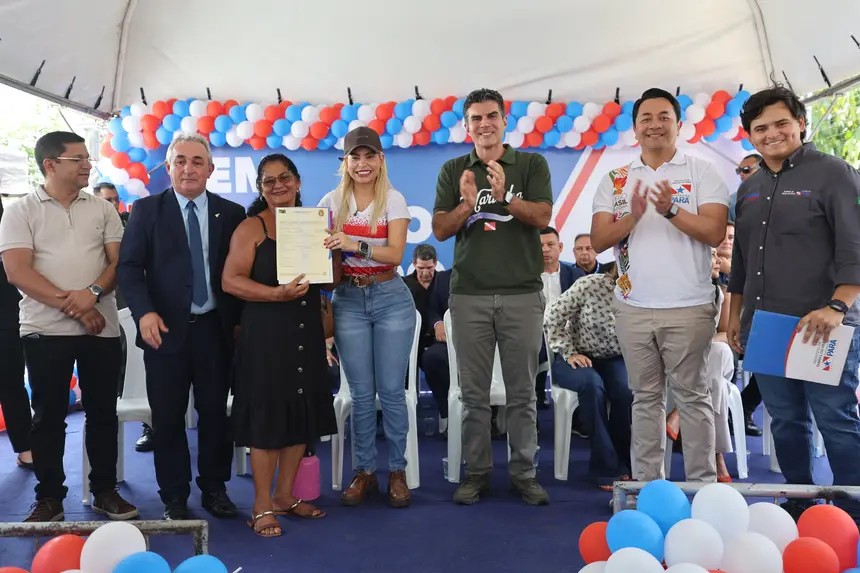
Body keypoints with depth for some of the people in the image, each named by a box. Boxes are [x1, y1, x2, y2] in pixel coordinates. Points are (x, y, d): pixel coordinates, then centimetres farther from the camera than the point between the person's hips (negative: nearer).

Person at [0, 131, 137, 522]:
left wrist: (92, 293, -16)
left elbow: (119, 262, 3)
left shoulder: (103, 210, 9)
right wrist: (71, 306, -14)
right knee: (48, 416, 5)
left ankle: (104, 491, 19)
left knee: (103, 412, 7)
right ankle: (49, 497, 17)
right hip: (46, 329, -2)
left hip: (101, 327, 2)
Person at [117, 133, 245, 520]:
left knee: (215, 412, 9)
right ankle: (174, 497, 20)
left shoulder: (231, 213, 6)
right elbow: (129, 266, -2)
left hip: (214, 328, 1)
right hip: (165, 328, -1)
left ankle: (214, 488, 24)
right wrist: (144, 312, -16)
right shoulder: (147, 209, 4)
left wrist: (239, 320, 2)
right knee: (167, 417, 6)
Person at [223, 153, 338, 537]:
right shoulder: (251, 228, -2)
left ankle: (285, 495, 25)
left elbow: (333, 278, 12)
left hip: (307, 330, 5)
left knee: (301, 411, 10)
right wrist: (277, 293, -23)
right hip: (265, 332, -5)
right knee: (267, 413, -1)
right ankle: (262, 505, 12)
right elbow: (231, 280, -12)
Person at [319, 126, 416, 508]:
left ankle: (397, 471, 15)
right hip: (348, 300, 1)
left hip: (391, 298, -1)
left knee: (391, 390, 1)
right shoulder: (332, 201, 5)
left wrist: (355, 245, -28)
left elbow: (395, 254, -12)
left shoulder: (394, 200, -1)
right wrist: (325, 247, -17)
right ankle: (365, 471, 18)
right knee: (361, 392, 5)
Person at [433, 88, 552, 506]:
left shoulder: (532, 165, 6)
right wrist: (467, 205, -17)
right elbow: (440, 230, 2)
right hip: (469, 294, 1)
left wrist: (506, 197, -23)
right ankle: (476, 472, 19)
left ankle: (524, 473, 17)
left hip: (522, 293, -1)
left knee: (522, 392, 6)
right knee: (474, 392, 7)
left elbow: (542, 217, -7)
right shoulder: (453, 171, 9)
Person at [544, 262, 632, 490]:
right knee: (592, 383, -36)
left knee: (626, 390, -30)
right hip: (577, 358, -3)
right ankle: (606, 467, -22)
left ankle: (622, 464, -7)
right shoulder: (590, 285, -17)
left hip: (613, 360, 3)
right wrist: (568, 352, -15)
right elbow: (553, 316, -11)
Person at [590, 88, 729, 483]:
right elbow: (598, 240, 1)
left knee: (692, 396, 4)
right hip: (632, 308, 3)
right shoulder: (615, 180, 10)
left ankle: (703, 484, 14)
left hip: (688, 307, -3)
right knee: (646, 398, 11)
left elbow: (715, 233, -9)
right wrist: (633, 216, -15)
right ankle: (647, 483, 20)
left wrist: (671, 209, -22)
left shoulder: (702, 172, 2)